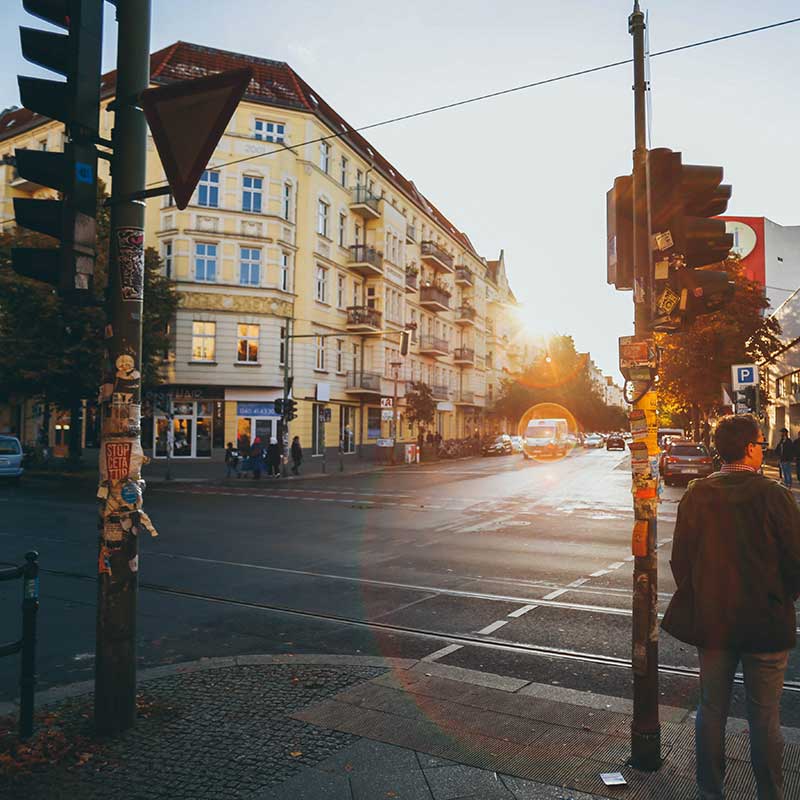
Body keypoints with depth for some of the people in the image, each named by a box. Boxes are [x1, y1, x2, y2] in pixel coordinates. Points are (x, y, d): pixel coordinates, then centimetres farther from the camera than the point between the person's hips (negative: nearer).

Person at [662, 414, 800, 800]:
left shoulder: (696, 494, -6)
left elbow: (680, 558, -2)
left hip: (711, 621, 3)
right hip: (767, 623, -2)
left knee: (711, 708, 15)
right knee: (765, 717, 13)